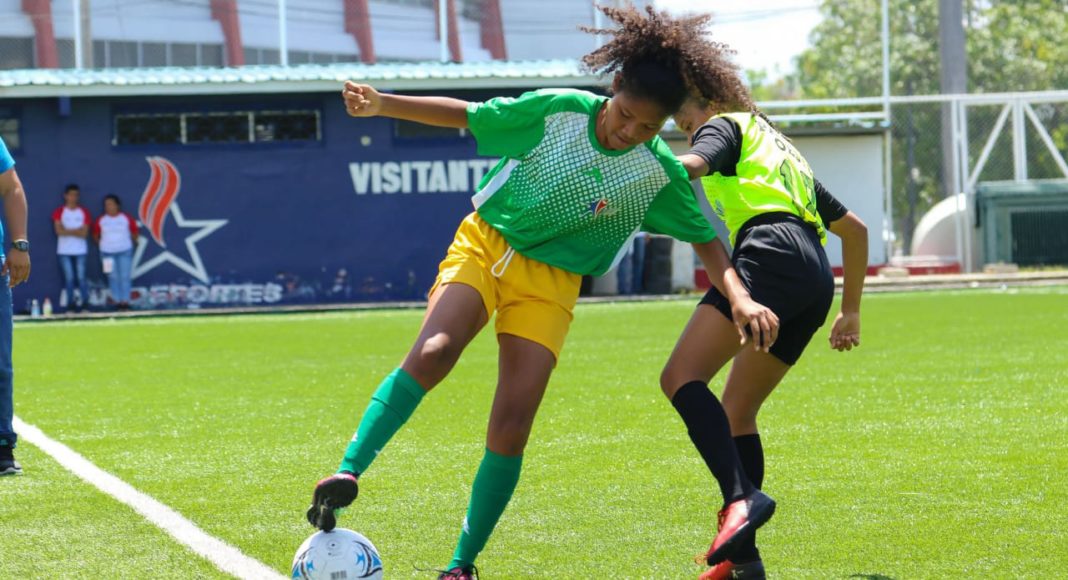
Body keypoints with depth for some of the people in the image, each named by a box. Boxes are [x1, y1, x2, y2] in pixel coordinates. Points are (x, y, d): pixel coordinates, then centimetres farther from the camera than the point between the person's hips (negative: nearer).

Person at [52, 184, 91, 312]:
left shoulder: (84, 212, 5)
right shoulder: (59, 212, 2)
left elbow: (84, 233, -3)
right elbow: (59, 231, -9)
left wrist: (68, 231, -8)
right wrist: (76, 231, -9)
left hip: (80, 250, 0)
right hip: (64, 250, 0)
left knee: (81, 277, -3)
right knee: (69, 277, -1)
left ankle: (84, 301, 2)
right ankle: (70, 302, 4)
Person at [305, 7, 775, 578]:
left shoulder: (657, 173, -7)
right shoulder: (559, 110, -11)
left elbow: (705, 239, 3)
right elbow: (466, 115, -2)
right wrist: (383, 105, -11)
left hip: (550, 284, 1)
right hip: (483, 245, -1)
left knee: (510, 432, -9)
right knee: (431, 353, -31)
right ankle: (347, 474, -35)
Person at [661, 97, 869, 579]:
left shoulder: (726, 126, 16)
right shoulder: (785, 153, 40)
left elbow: (694, 162, -9)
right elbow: (854, 228, 42)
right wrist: (851, 310, 44)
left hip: (770, 254, -9)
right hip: (816, 279, 9)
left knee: (681, 377, -20)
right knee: (736, 414, 15)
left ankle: (741, 497, -40)